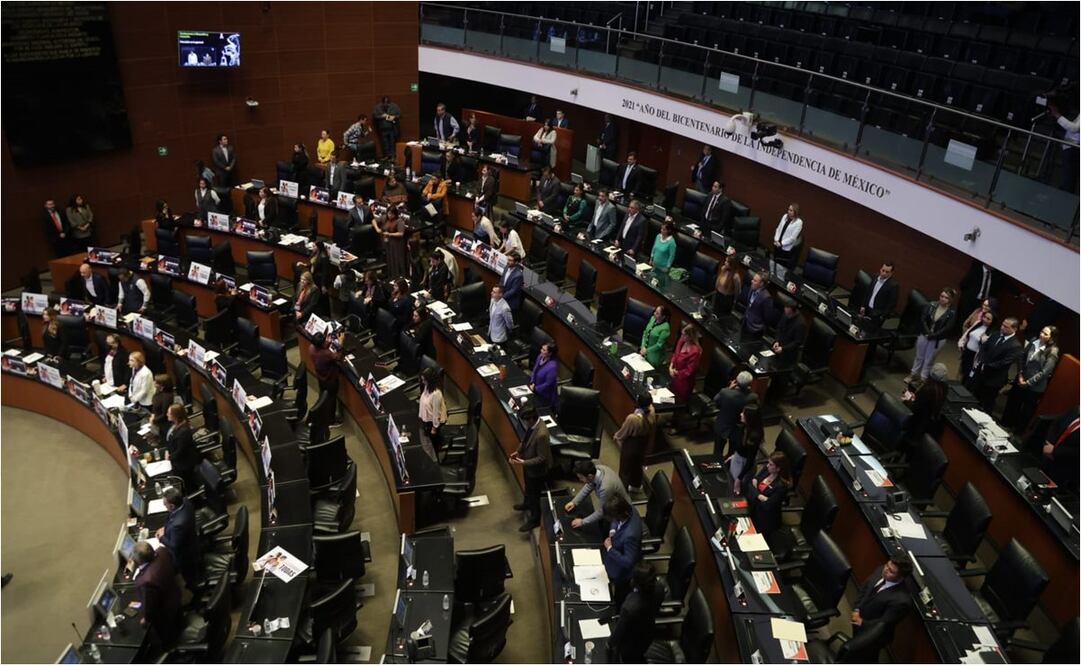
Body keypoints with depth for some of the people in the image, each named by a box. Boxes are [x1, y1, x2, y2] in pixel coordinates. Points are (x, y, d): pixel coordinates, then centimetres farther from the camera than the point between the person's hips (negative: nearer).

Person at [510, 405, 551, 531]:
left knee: (534, 495, 15)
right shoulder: (532, 424, -13)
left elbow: (542, 458, -30)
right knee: (528, 488, 34)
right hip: (528, 465, 8)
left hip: (536, 469, -8)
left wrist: (524, 463, -30)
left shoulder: (541, 434, -40)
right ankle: (527, 504, 62)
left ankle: (534, 520, 37)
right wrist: (518, 451, -2)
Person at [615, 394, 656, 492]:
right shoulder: (651, 412, -23)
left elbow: (623, 433, -19)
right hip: (643, 446, 6)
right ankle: (636, 486, 53)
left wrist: (615, 437, -1)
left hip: (630, 447, -6)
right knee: (638, 466, 31)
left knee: (625, 469, 19)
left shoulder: (632, 418, -40)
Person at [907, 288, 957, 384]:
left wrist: (933, 335, -16)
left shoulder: (952, 313, -12)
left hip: (938, 339, -2)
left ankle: (923, 378, 20)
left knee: (928, 360, 7)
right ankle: (913, 374, 31)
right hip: (924, 335, 2)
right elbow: (923, 319, -7)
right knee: (919, 356, 16)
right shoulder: (931, 305, -6)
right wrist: (927, 333, -15)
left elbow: (948, 328, -15)